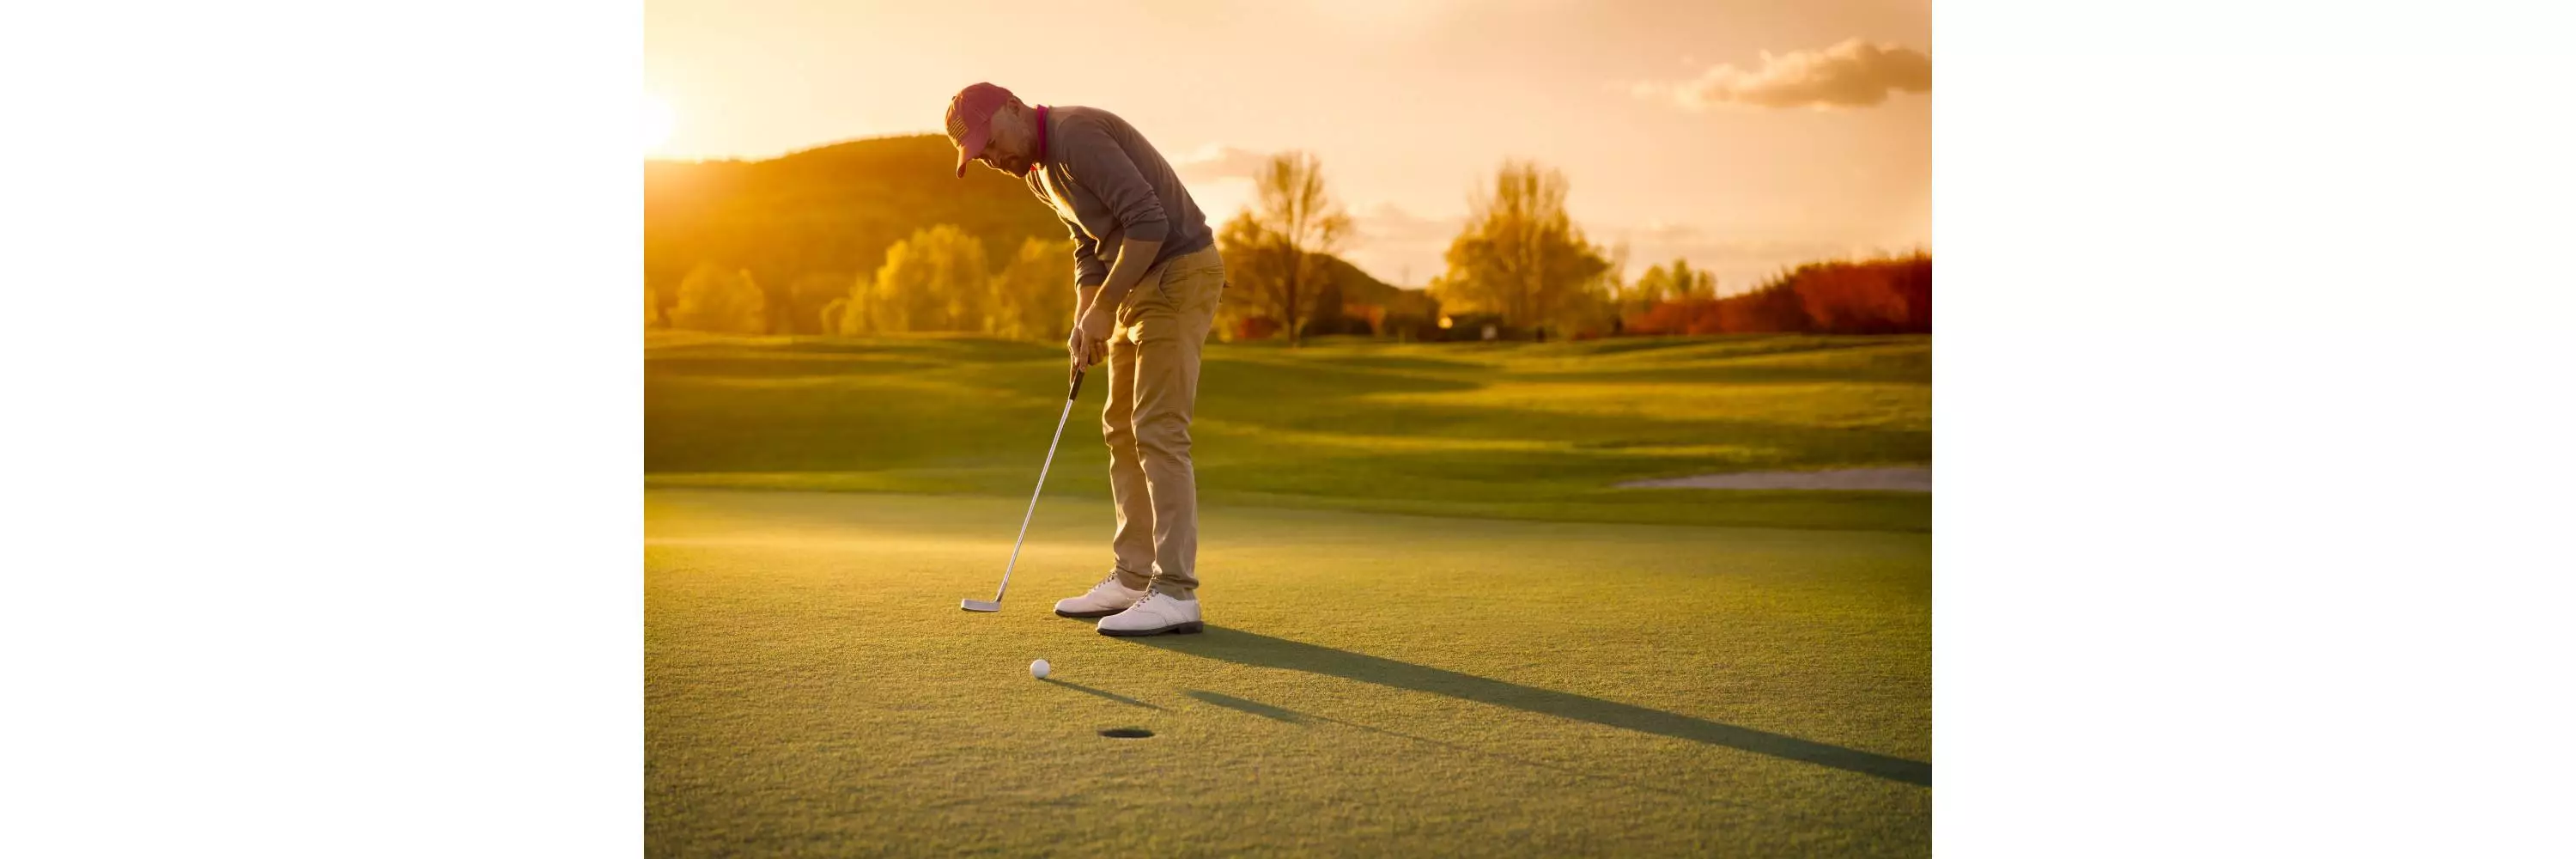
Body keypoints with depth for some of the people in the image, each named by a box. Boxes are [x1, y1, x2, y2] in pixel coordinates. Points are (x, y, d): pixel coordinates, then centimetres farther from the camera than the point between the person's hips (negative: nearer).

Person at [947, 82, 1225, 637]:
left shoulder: (1076, 135, -19)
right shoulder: (1037, 171, 13)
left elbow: (1149, 221, -26)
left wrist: (1102, 309, -20)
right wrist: (1083, 322, 3)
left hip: (1179, 273, -10)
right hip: (1141, 283, 10)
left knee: (1158, 430, -13)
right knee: (1123, 430, 11)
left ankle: (1176, 593, -11)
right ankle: (1133, 577, 18)